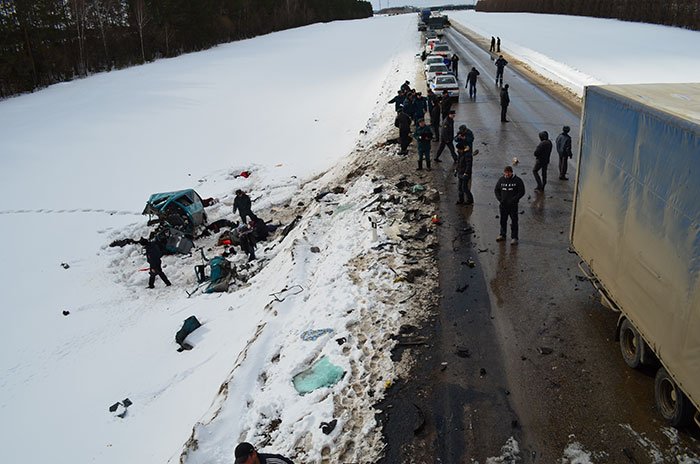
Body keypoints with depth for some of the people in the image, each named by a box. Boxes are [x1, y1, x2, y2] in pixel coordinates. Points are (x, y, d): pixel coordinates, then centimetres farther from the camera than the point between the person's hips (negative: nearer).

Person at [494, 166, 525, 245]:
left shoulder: (517, 180, -6)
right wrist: (499, 199, -5)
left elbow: (522, 192, -6)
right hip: (503, 204, 4)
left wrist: (513, 199, -16)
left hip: (513, 205, -3)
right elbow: (496, 190, 11)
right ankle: (502, 235, 29)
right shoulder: (501, 180, 4)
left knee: (514, 221, 0)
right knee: (503, 220, 14)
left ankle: (514, 237, 7)